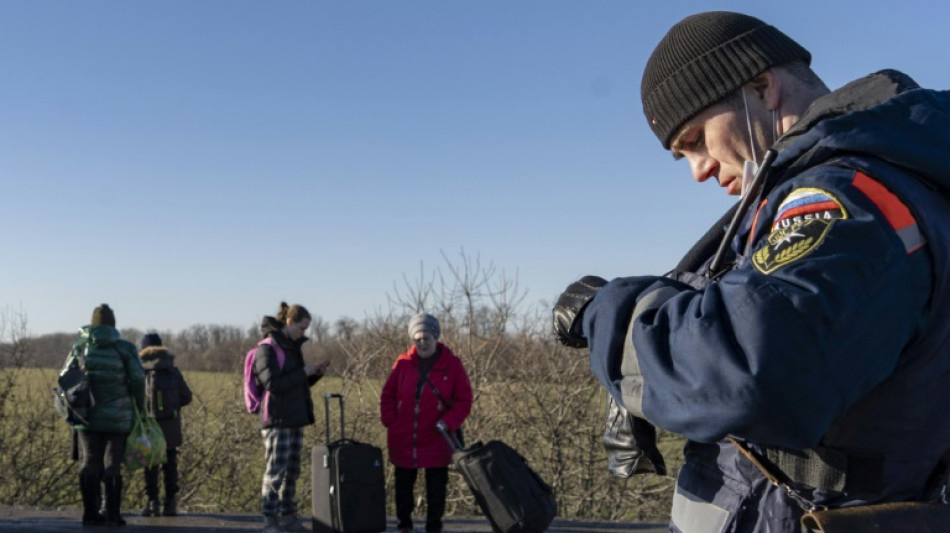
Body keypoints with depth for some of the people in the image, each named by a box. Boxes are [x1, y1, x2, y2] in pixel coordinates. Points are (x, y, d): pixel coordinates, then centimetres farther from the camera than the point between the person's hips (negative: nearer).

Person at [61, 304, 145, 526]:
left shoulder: (79, 347, 4)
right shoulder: (124, 347, -5)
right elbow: (138, 379, -8)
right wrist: (139, 403, 8)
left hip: (87, 417, 3)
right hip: (117, 418, -3)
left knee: (90, 464, 8)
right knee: (112, 464, 2)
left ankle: (90, 513, 8)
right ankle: (112, 514, 1)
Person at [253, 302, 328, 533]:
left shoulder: (293, 347, 16)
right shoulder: (267, 349, -10)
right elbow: (272, 383, -20)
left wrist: (316, 373, 5)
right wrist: (303, 372, -16)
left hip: (296, 419, 8)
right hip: (277, 421, -8)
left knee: (292, 471, 10)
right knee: (275, 472, -6)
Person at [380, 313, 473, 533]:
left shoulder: (452, 364, -5)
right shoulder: (403, 362, -1)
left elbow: (464, 401, -3)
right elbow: (388, 395, 8)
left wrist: (448, 423, -15)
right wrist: (390, 422, -3)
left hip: (436, 440, -2)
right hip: (403, 439, 2)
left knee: (436, 487, 6)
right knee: (403, 484, 11)